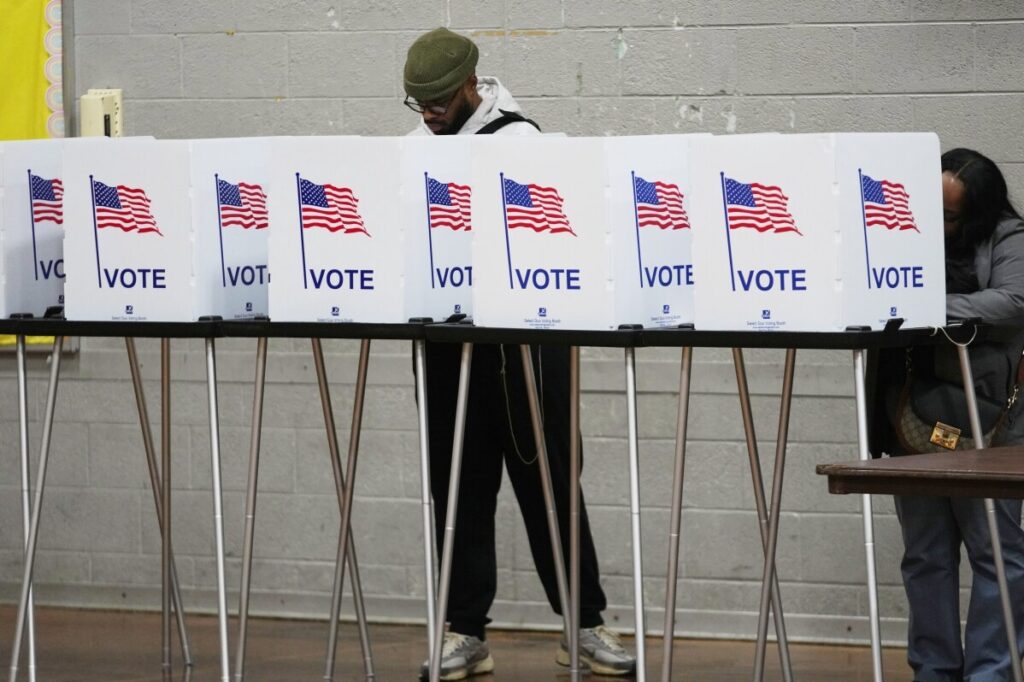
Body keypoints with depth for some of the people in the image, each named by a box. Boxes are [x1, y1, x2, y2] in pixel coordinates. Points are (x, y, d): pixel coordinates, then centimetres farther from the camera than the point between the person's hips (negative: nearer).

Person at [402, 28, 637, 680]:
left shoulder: (517, 140, -10)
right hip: (449, 340, 5)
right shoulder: (421, 146, 11)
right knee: (459, 485, 5)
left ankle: (585, 624, 9)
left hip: (522, 338, -5)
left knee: (547, 478, 1)